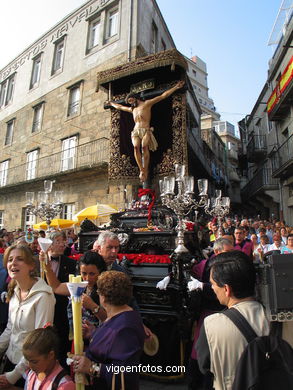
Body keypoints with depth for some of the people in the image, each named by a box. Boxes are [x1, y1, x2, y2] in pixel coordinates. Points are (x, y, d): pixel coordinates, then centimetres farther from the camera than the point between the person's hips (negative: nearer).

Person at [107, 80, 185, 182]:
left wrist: (176, 87, 6)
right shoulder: (132, 109, 31)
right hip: (135, 131, 4)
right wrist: (111, 103, 60)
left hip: (146, 130, -4)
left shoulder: (147, 103, 13)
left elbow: (163, 96, 9)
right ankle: (141, 170, -30)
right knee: (136, 147, -27)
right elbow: (120, 107, 49)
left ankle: (145, 170, -29)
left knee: (144, 146, -31)